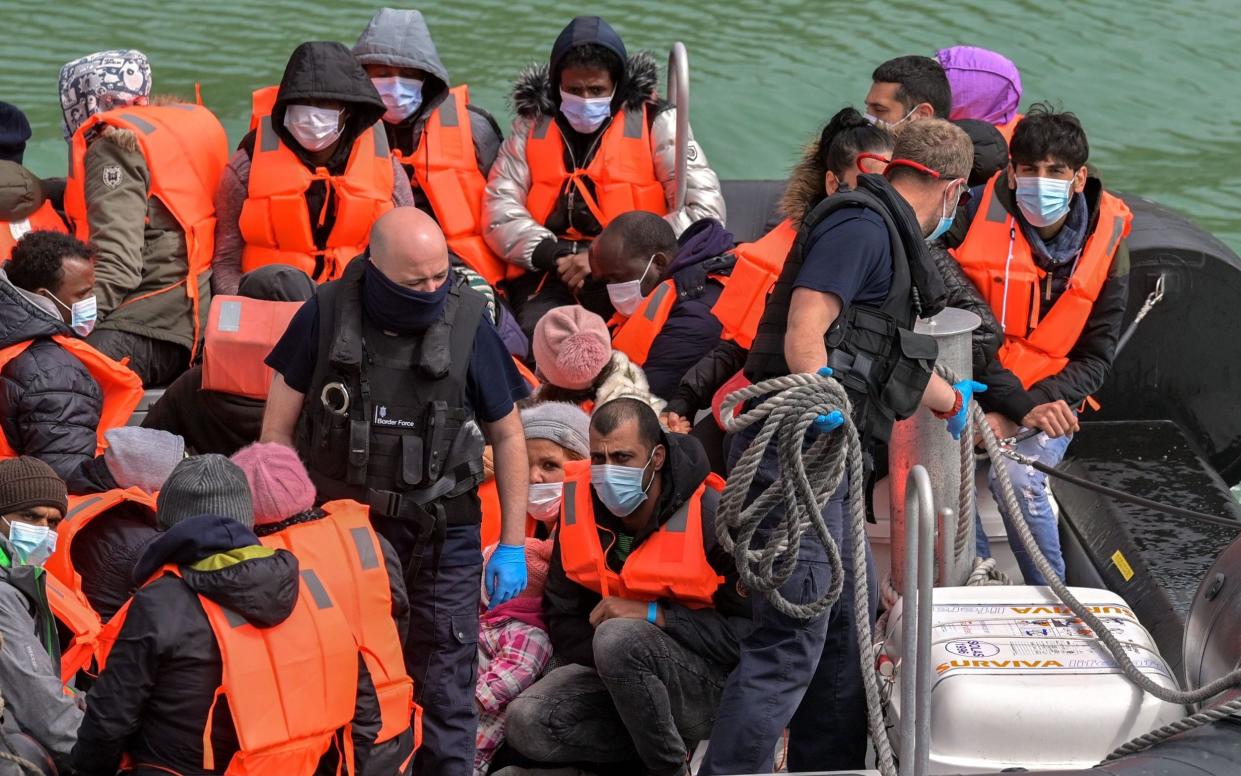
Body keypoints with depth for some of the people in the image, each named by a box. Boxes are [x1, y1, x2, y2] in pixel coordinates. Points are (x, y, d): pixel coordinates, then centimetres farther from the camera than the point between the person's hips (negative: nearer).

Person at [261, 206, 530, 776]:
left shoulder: (467, 326, -8)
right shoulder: (325, 316, -9)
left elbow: (507, 435, 2)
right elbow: (278, 429, 1)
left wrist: (512, 547, 2)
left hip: (440, 537, 0)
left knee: (443, 696, 3)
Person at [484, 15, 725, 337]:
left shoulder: (655, 123, 6)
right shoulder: (532, 125, 14)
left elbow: (706, 211, -4)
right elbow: (499, 213, 6)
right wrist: (557, 257, -13)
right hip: (549, 280, 2)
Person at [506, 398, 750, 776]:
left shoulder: (710, 516, -15)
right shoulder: (579, 505, -2)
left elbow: (750, 631, -17)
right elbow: (562, 617, 5)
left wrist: (654, 614, -23)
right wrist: (600, 657, -15)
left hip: (707, 686, -5)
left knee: (617, 638, -35)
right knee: (527, 723, -21)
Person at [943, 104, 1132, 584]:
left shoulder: (1106, 242, -2)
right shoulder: (978, 217, -8)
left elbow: (1094, 359, 1)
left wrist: (1017, 415, -15)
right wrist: (1018, 405, -22)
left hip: (1047, 404, 0)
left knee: (1016, 474, -30)